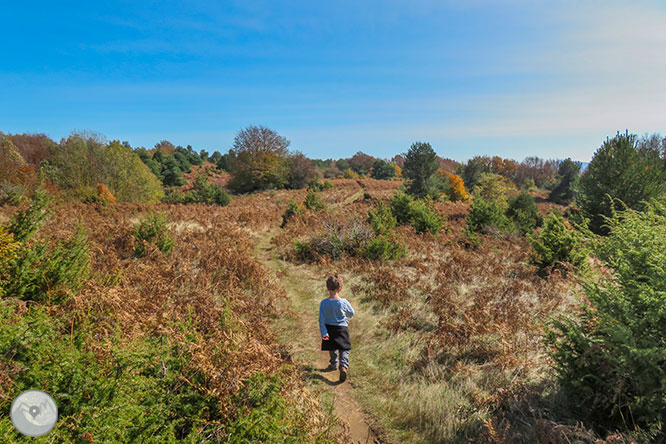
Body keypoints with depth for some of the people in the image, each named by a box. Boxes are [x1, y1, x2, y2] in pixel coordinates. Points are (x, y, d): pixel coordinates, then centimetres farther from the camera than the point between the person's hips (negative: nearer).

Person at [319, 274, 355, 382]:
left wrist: (323, 333, -7)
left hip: (329, 329, 2)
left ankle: (334, 364, 42)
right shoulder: (343, 302, -17)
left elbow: (321, 319, -12)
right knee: (344, 349, 7)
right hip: (342, 328, -2)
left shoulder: (323, 303, -14)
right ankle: (343, 366, -12)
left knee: (332, 349, 23)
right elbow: (351, 314, -1)